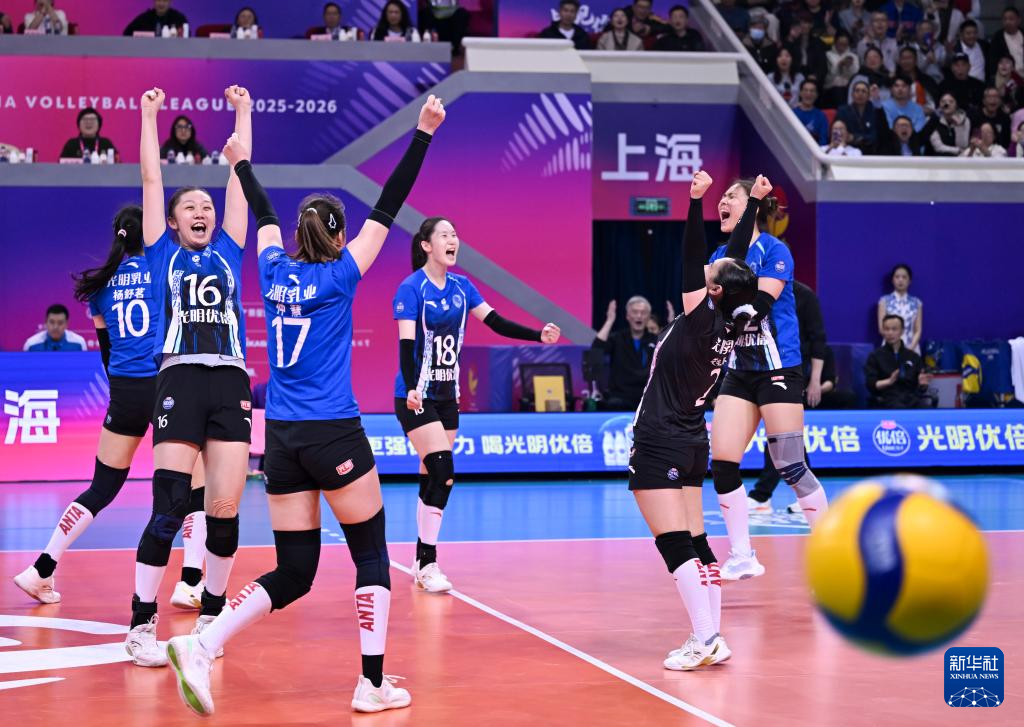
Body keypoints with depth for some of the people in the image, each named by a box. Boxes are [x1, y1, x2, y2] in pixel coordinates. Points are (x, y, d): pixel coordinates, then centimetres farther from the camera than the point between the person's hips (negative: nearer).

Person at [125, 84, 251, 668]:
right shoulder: (163, 253, 14)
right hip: (180, 380, -3)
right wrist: (150, 115, 17)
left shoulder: (228, 251, 19)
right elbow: (152, 179, 13)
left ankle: (211, 615, 14)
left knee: (225, 507, -3)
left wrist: (243, 113, 22)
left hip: (231, 384, 3)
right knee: (170, 505, -11)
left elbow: (239, 177, 20)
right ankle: (142, 625, -4)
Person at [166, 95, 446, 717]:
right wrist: (424, 133, -5)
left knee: (293, 573, 8)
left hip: (282, 436, 5)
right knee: (372, 556, 8)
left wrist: (244, 164, 42)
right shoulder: (340, 274, -5)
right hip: (334, 434, -5)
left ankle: (201, 646, -11)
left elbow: (265, 216, 25)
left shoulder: (275, 270, 6)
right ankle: (372, 685, 4)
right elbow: (388, 209, -6)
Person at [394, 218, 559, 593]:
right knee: (442, 472, -18)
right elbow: (406, 342, -22)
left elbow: (496, 322, 5)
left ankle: (422, 563, 17)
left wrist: (538, 335, -9)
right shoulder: (411, 288, -13)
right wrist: (411, 387, -36)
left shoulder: (461, 287, 7)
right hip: (416, 398, -7)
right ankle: (427, 565, -13)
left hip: (447, 396, 7)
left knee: (433, 478, 9)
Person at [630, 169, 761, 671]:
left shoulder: (701, 318, -15)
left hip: (659, 447, -8)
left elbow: (693, 260, -23)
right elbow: (735, 256, 12)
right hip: (691, 445, 8)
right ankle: (712, 639, 7)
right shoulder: (728, 323, 3)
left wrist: (696, 202, -28)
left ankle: (705, 637, -15)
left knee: (675, 546, -10)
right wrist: (753, 203, 18)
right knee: (696, 545, 9)